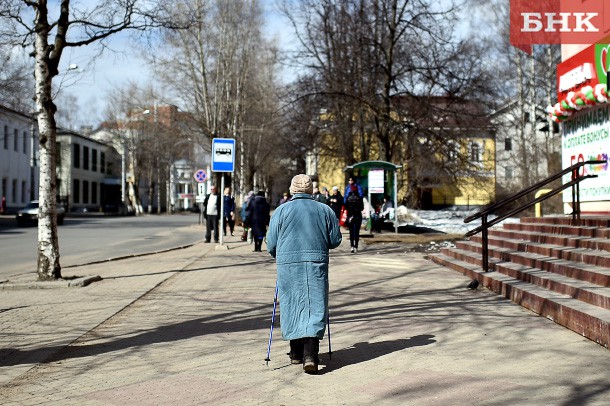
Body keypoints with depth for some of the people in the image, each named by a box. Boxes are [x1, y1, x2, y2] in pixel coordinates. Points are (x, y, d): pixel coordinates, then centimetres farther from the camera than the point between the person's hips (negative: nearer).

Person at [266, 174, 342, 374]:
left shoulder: (281, 211, 2)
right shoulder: (325, 210, 5)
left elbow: (271, 244, 3)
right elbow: (335, 240, 9)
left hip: (288, 265, 0)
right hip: (316, 265, 0)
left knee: (291, 306, 12)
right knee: (315, 307, 0)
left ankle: (296, 353, 21)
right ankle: (310, 354, -13)